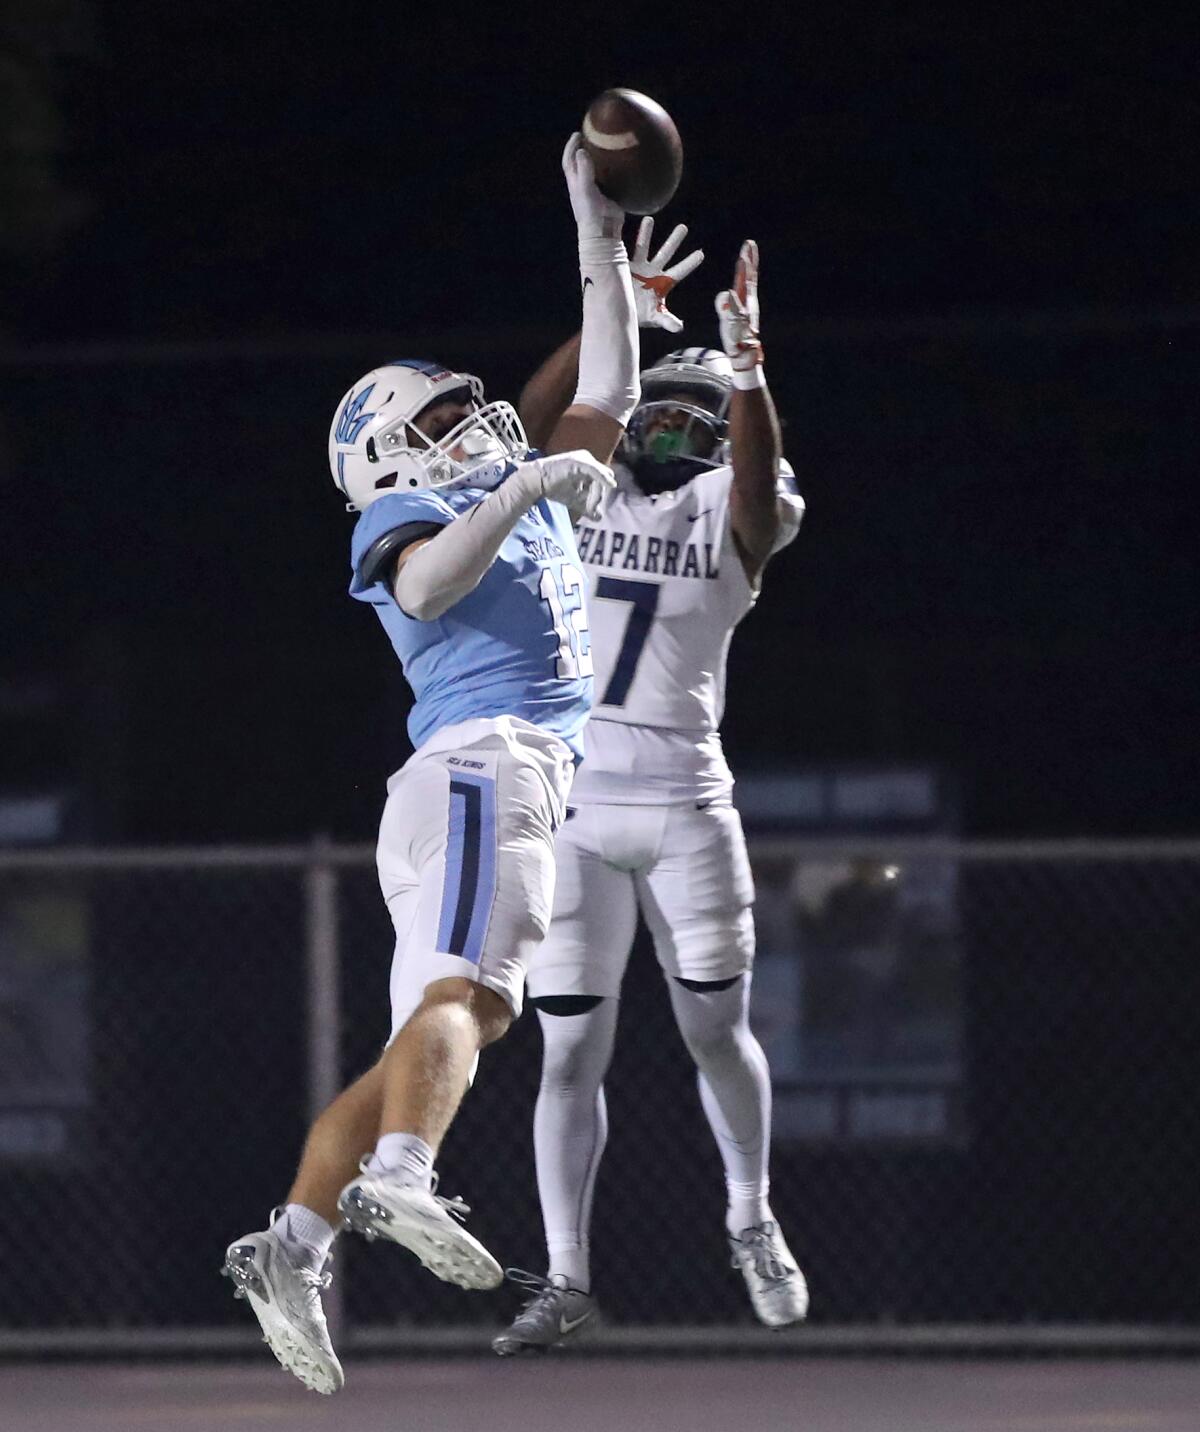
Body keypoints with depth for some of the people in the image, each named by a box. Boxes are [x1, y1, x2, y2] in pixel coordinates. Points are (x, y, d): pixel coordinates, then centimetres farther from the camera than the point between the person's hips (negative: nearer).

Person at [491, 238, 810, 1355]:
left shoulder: (732, 516, 3)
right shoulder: (584, 498, 11)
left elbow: (761, 468, -17)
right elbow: (533, 425, -3)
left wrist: (746, 355, -32)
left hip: (686, 804, -2)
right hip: (571, 808, 2)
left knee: (717, 1031, 0)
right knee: (571, 1054, 1)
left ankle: (752, 1224, 25)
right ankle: (565, 1282, 6)